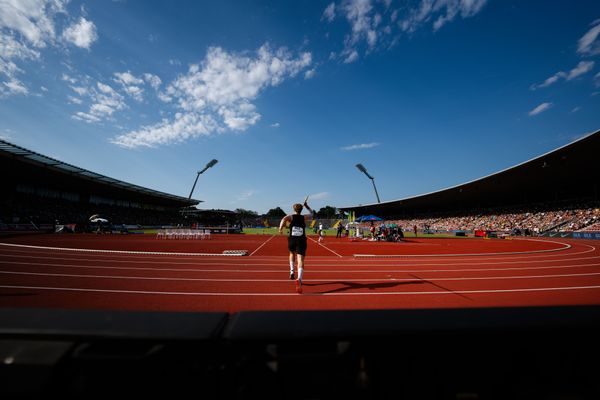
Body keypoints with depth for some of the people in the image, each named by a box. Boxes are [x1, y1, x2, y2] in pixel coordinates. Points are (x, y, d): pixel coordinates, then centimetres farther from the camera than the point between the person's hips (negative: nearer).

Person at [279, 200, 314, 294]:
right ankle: (299, 279, -34)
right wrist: (306, 205, 43)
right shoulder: (304, 217, 13)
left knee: (292, 254, 32)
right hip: (301, 241, -1)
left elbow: (284, 219, -15)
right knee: (300, 260, -12)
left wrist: (281, 228, -25)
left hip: (292, 240, 1)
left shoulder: (291, 217, 9)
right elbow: (312, 213, 33)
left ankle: (292, 272, 23)